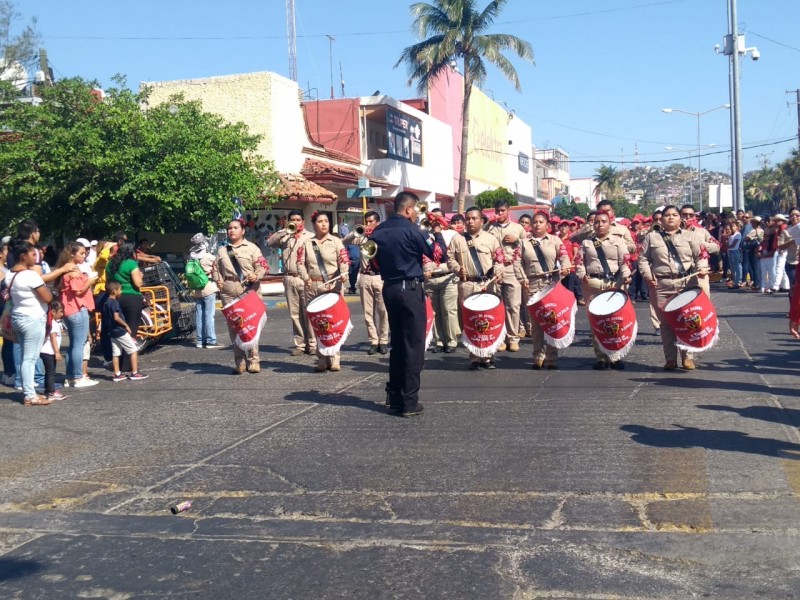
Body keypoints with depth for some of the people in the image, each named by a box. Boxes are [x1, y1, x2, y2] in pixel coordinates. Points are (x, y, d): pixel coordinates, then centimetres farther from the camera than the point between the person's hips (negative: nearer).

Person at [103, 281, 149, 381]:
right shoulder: (114, 302, -15)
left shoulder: (106, 303, 12)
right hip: (120, 331, -9)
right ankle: (134, 373, -2)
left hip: (112, 332, 9)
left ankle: (117, 374, 12)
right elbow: (116, 317, -24)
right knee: (134, 350, -2)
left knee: (115, 354, 10)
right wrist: (126, 325, -14)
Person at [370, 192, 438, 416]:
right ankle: (409, 402, -2)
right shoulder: (411, 230, -13)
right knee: (413, 345, -2)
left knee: (397, 343, 16)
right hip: (410, 289, -7)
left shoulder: (378, 231, 7)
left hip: (389, 289, 7)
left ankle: (394, 397, 20)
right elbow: (439, 254, -7)